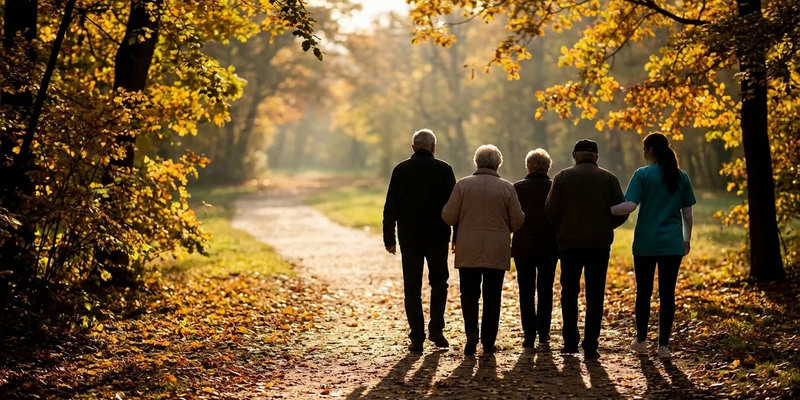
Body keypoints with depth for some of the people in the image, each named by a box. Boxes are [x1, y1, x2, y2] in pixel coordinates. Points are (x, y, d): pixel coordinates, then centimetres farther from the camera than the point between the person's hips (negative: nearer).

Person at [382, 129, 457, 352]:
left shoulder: (401, 170, 1)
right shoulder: (444, 169, -1)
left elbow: (391, 207, 0)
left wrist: (389, 239, 5)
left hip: (409, 238, 0)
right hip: (438, 237, 0)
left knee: (412, 287, 5)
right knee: (439, 283, 15)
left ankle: (417, 338, 2)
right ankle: (436, 329, 6)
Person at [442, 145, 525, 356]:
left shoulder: (463, 185, -3)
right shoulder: (507, 187, -2)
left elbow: (448, 216, -5)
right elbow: (517, 220, -1)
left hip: (468, 251, 0)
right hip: (497, 251, 0)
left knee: (469, 293, 6)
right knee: (492, 296, 7)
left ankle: (471, 332, -14)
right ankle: (488, 342, 8)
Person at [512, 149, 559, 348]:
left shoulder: (517, 188, -4)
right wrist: (560, 243, 11)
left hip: (523, 247, -1)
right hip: (549, 247, 1)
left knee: (526, 292, 4)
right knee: (545, 290, 13)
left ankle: (529, 335, -1)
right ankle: (543, 334, 14)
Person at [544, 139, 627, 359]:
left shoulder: (563, 176, 0)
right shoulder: (609, 178, 3)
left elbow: (551, 210, -7)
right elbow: (620, 212, -1)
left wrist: (563, 228, 11)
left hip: (570, 242, 0)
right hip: (599, 243, 0)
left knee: (569, 292, 14)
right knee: (595, 296, 4)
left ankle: (570, 341, 12)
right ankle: (590, 346, 0)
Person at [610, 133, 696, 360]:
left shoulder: (643, 175, -6)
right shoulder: (681, 177, 6)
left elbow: (630, 206, -17)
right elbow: (687, 213, 9)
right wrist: (687, 239, 20)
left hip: (646, 243, -2)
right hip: (672, 245, 2)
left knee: (644, 292, 12)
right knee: (667, 293, 4)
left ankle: (641, 340, 21)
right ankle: (663, 345, 4)